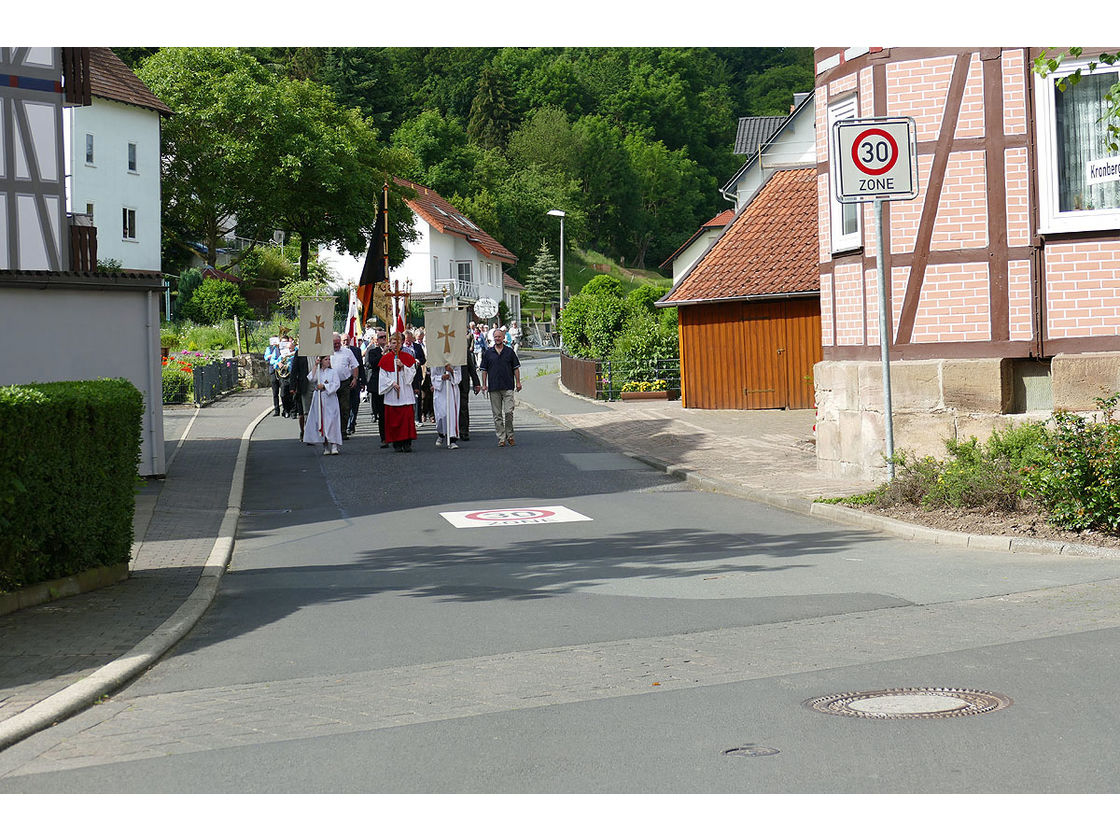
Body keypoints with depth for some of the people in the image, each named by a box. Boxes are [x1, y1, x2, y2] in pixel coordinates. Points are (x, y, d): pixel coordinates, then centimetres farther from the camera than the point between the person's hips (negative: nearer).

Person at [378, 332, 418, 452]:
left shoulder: (408, 357, 8)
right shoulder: (385, 358, 6)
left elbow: (412, 373, 3)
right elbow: (382, 376, 4)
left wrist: (402, 366, -11)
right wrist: (392, 383, -9)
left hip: (406, 393, 0)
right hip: (392, 394, 0)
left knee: (408, 417, -7)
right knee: (393, 418, -2)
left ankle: (407, 443, -5)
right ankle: (397, 444, 3)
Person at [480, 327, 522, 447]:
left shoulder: (509, 352, 7)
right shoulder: (488, 353, 8)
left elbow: (516, 368, 10)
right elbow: (484, 370, 11)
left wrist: (518, 382, 2)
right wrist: (484, 384, 3)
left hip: (508, 387, -1)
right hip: (494, 387, 1)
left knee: (509, 412, -9)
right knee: (497, 414, 2)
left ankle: (510, 436, 6)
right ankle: (501, 438, 6)